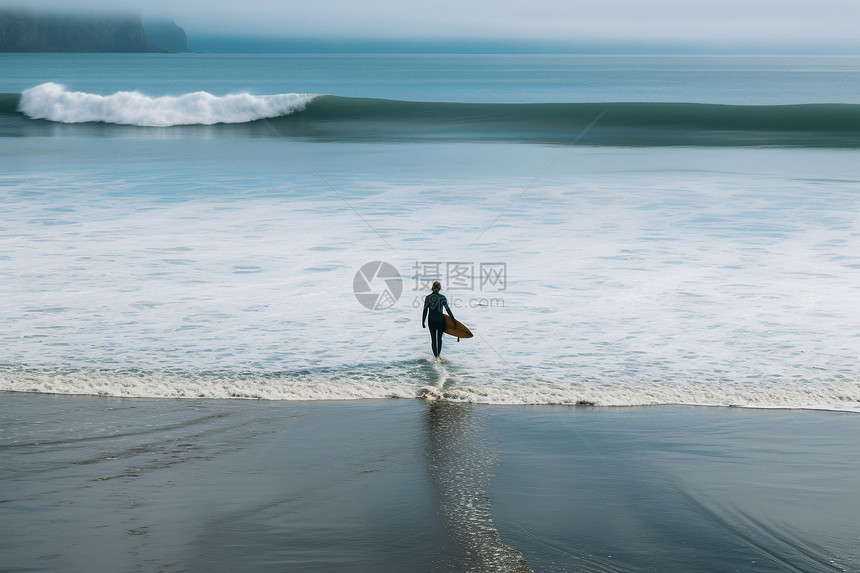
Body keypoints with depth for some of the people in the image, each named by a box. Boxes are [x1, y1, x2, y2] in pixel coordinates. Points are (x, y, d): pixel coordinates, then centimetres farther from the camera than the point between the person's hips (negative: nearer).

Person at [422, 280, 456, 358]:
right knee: (439, 339, 16)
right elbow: (448, 309, -9)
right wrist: (453, 320, -4)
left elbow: (425, 311, -3)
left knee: (433, 339, 7)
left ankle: (435, 356, -3)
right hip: (440, 320, -1)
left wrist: (423, 322, 5)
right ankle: (438, 355, 22)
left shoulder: (427, 298, -5)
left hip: (431, 321, 1)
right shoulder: (442, 298, -10)